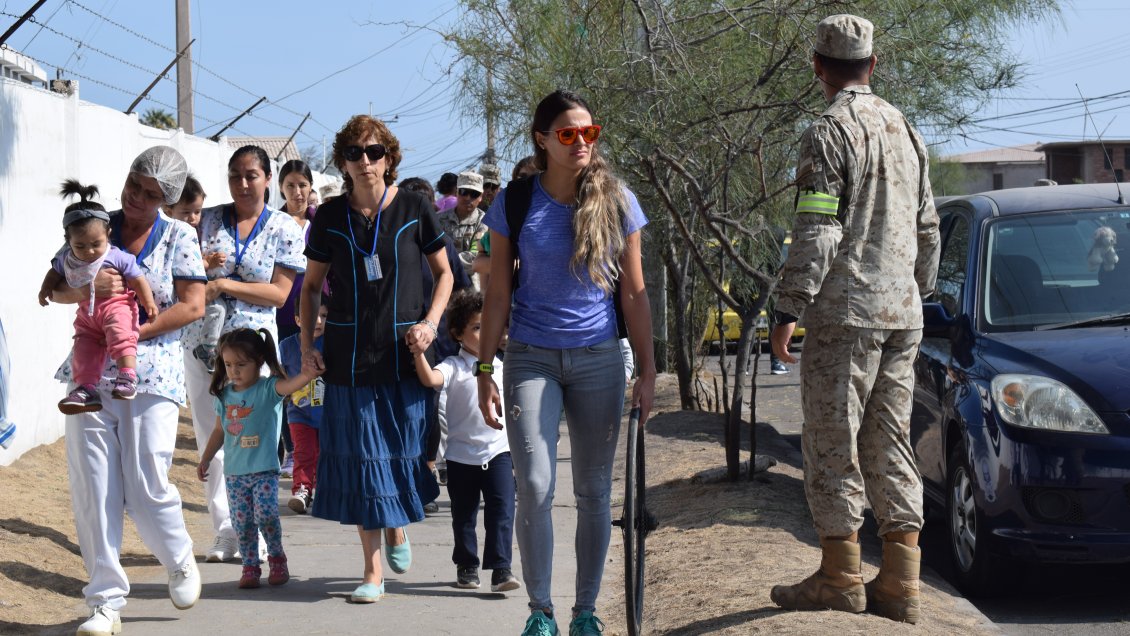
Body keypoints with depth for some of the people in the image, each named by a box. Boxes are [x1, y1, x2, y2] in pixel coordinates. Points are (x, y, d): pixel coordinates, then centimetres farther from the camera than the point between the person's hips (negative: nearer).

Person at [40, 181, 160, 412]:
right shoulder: (66, 258, 1)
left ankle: (127, 376, -32)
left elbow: (138, 280, -10)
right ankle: (86, 389, 1)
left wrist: (149, 303, -15)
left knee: (120, 334, -29)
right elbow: (55, 272, 23)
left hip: (116, 305, -6)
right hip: (87, 313, 6)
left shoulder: (117, 257, -14)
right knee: (84, 347, -1)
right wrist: (45, 289, 11)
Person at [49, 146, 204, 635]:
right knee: (93, 489, 0)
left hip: (151, 374, -2)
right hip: (91, 373, 3)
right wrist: (87, 288, -14)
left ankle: (179, 562, 27)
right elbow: (55, 289, 8)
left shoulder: (179, 237, 2)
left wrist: (134, 332, -13)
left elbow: (192, 305, -4)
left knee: (147, 488, -4)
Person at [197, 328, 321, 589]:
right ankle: (250, 566, 16)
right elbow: (219, 431, 19)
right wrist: (206, 459, 17)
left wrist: (305, 376, -48)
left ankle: (277, 557, 6)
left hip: (264, 470, -4)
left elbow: (288, 386, -28)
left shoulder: (268, 389, -6)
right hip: (234, 472, 4)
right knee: (242, 522, 3)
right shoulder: (225, 394, 7)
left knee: (265, 513, -18)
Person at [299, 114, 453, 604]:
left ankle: (397, 528, 36)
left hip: (404, 352, -1)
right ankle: (373, 571, 8)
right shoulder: (330, 217, 3)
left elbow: (443, 272, 8)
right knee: (360, 457, 1)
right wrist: (306, 343, 1)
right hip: (349, 354, 1)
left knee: (402, 448, 4)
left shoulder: (413, 208, -1)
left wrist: (430, 321, -7)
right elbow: (311, 286, 12)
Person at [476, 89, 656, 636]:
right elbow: (497, 295, 3)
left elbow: (634, 295, 5)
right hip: (532, 359, -1)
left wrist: (647, 371, 3)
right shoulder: (514, 203, -1)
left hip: (598, 359, 1)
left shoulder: (618, 203, 1)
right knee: (534, 487, -10)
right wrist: (485, 371, 0)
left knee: (594, 491, 6)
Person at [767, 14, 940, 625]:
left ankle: (841, 575, 3)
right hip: (901, 312, 7)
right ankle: (899, 583, 8)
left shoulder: (829, 132, -9)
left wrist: (788, 310, -13)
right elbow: (928, 228, 18)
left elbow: (816, 232, -15)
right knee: (890, 443, 8)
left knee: (832, 443, 0)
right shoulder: (905, 129, 14)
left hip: (845, 311, -7)